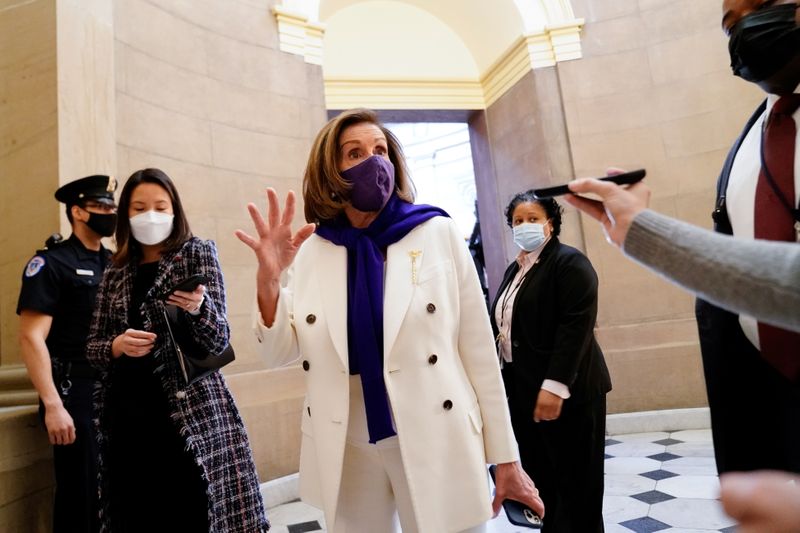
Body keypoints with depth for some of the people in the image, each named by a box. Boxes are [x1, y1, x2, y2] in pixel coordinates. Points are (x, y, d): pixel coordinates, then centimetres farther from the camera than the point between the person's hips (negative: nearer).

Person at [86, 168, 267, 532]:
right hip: (127, 414, 4)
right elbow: (93, 347, 12)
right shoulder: (116, 272, 11)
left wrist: (198, 308, -28)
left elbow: (219, 340, -7)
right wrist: (117, 346, -10)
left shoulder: (197, 254, -1)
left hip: (190, 411, -4)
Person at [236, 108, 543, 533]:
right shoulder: (312, 250, -1)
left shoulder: (438, 234, -6)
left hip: (438, 445, -2)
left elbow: (479, 351, -5)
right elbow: (280, 353, 3)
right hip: (346, 453, 2)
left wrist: (505, 458, -2)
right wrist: (268, 280, -15)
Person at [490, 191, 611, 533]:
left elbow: (576, 326, -18)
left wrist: (555, 386, -24)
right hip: (521, 389, 7)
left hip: (565, 391, -7)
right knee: (541, 478, 12)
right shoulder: (514, 270, 16)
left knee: (575, 482, 3)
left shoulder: (570, 262, -8)